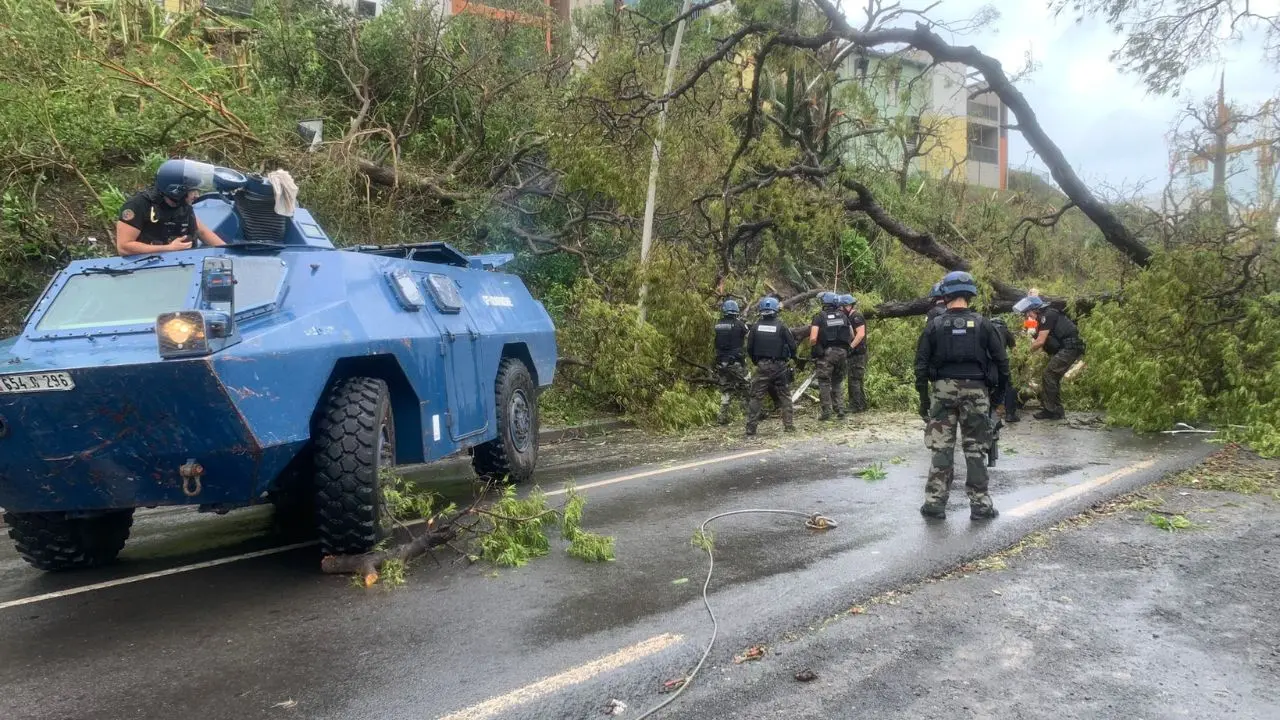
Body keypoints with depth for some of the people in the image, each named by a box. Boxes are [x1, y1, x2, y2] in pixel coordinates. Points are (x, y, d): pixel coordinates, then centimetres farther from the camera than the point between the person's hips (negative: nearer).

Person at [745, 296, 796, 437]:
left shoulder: (756, 326, 0)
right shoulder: (781, 326, -5)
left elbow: (749, 348, 3)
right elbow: (792, 345, -5)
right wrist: (789, 357, 15)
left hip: (762, 366, 0)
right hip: (779, 366, 0)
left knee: (756, 397, 1)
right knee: (784, 396, 13)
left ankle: (750, 430, -4)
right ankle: (789, 425, 13)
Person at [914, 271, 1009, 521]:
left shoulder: (934, 326, 0)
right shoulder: (983, 324, 0)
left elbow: (921, 364, 0)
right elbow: (1001, 360, 1)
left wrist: (923, 398, 7)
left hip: (944, 391, 0)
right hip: (975, 391, 0)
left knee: (941, 448, 6)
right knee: (975, 449, 6)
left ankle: (935, 502, 6)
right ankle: (980, 504, 8)